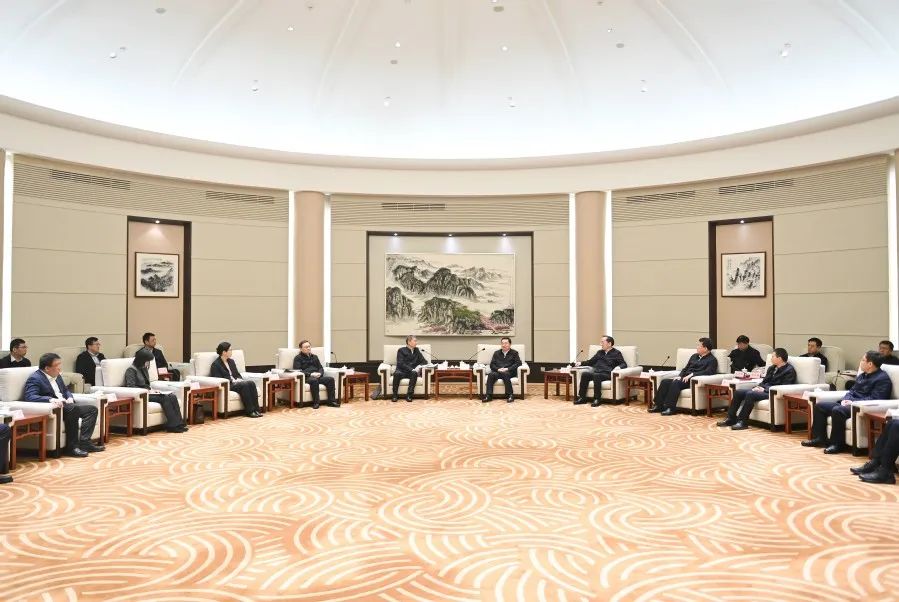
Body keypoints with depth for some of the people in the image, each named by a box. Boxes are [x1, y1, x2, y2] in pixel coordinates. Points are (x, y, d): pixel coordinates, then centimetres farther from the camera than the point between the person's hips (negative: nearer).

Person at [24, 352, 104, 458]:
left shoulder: (56, 376, 17)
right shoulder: (35, 379, -9)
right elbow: (29, 397, -23)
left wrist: (70, 398, 3)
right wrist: (51, 399, -37)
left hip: (65, 404, 9)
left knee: (92, 409, -7)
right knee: (73, 409, -36)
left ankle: (84, 442, -16)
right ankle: (71, 447, -30)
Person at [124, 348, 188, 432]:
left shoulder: (144, 369, 20)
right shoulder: (131, 370, -5)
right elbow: (131, 387, -16)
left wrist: (151, 390, 7)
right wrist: (148, 391, -17)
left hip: (146, 393, 8)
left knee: (173, 396, -19)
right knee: (165, 398, -29)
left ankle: (178, 423, -26)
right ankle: (173, 425, -28)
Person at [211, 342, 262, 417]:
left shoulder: (231, 361, 20)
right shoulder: (216, 364, -4)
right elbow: (219, 380, -12)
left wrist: (240, 380, -2)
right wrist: (232, 381, -18)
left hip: (236, 382, 7)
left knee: (251, 383, -24)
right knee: (244, 385, -33)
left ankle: (256, 409, -29)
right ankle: (250, 411, -31)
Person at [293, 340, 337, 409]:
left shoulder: (315, 357, 26)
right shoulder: (298, 358, 7)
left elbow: (321, 368, 21)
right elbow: (297, 370, -6)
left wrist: (319, 373, -5)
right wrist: (310, 374, -18)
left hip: (317, 376, 5)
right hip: (306, 377, -5)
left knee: (330, 379, -21)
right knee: (314, 380, -39)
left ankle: (331, 401, -22)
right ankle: (316, 402, -34)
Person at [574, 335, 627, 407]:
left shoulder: (616, 353, 10)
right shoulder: (599, 352, 28)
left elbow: (624, 364, 2)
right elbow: (591, 362, 35)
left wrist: (618, 367, -21)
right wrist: (581, 363, 19)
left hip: (607, 374, -6)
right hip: (596, 372, 6)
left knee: (596, 375, -38)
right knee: (585, 374, -25)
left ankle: (597, 399, -33)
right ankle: (582, 397, -25)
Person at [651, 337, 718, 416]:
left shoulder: (712, 360, 3)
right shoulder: (694, 356, 26)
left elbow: (707, 372, -14)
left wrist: (692, 374, -22)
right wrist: (679, 376, 4)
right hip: (685, 379, 7)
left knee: (676, 383, -34)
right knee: (665, 381, -17)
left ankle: (670, 408, -35)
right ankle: (659, 405, -19)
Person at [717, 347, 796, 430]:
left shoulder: (789, 370, -6)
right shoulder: (772, 368, 21)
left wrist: (765, 389, -18)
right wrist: (758, 387, 0)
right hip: (764, 389, 9)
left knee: (750, 394, -33)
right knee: (738, 392, -8)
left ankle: (742, 422, -27)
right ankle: (731, 419, -8)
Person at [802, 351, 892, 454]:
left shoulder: (883, 379, -8)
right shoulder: (862, 375, 20)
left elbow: (874, 399, -18)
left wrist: (853, 402, -18)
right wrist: (846, 399, 1)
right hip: (850, 403, 10)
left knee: (837, 410, -35)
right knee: (819, 405, -1)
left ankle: (837, 444, -24)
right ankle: (819, 438, -2)